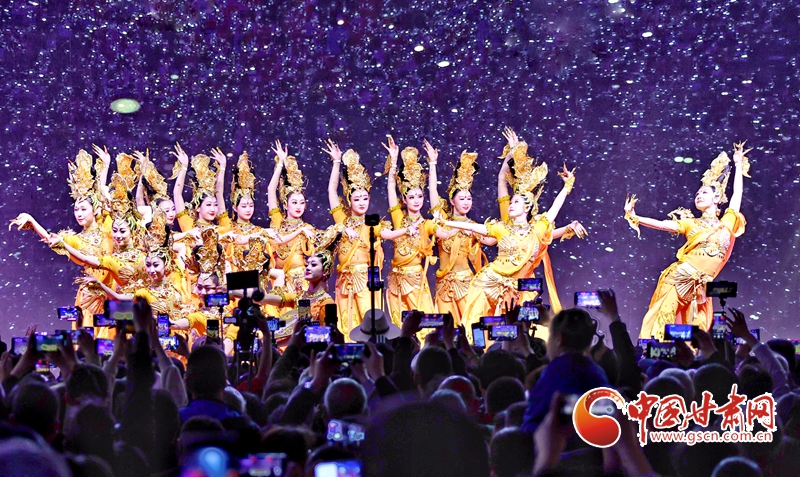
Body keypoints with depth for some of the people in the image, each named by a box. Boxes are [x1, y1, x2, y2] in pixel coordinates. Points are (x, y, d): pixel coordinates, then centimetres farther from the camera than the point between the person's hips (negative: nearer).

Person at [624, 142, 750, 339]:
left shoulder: (728, 222, 13)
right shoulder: (691, 224, 13)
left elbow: (737, 193, 18)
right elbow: (661, 225, 4)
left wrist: (739, 165, 27)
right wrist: (634, 217, -7)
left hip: (698, 287, 1)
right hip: (678, 279, -1)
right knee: (664, 319, -10)